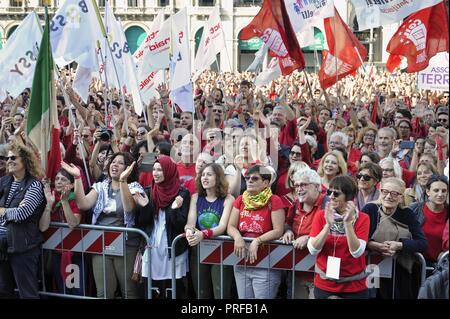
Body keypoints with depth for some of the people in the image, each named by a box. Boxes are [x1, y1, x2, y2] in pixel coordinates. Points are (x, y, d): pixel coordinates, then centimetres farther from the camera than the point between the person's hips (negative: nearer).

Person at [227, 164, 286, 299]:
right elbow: (230, 226, 5)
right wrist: (238, 238, -16)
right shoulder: (240, 200, 9)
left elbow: (278, 231, -12)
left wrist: (257, 241, -22)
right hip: (241, 262, 5)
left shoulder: (274, 201, -7)